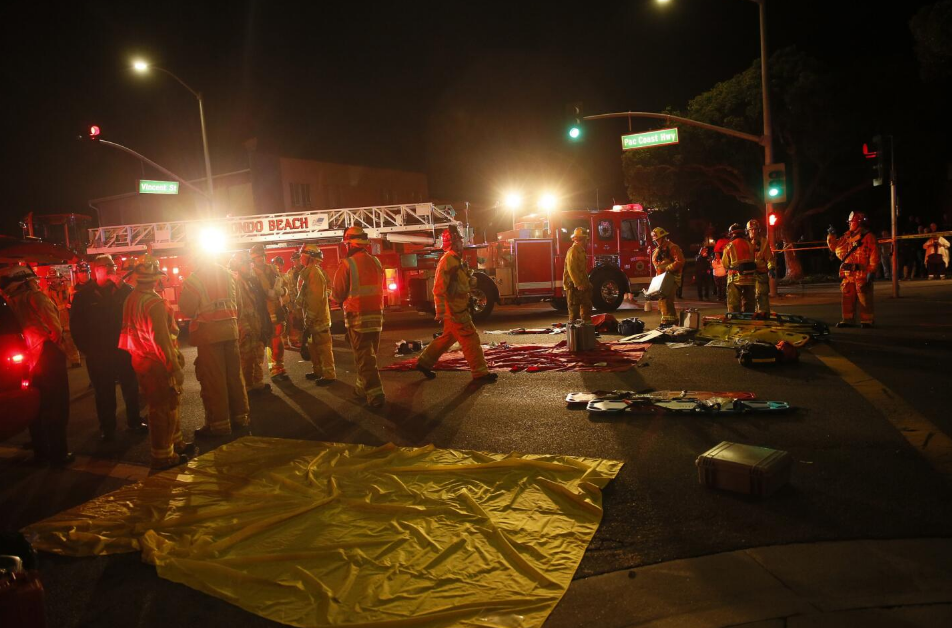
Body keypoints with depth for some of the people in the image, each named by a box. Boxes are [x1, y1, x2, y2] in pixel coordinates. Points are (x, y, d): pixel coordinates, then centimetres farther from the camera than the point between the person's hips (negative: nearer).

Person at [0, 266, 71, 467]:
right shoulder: (36, 297, -14)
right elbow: (56, 328, -15)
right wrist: (57, 342, 2)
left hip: (29, 360, 6)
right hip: (48, 356, -6)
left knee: (37, 407, 15)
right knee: (56, 407, 1)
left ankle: (40, 452, 24)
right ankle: (58, 453, 5)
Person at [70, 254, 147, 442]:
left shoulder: (122, 289, 4)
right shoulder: (84, 295, 0)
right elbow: (76, 324, 2)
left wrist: (122, 286, -18)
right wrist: (85, 347, -3)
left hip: (123, 348, 1)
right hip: (98, 353, -1)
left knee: (130, 386, 8)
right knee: (104, 391, 8)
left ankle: (134, 421, 23)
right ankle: (107, 427, 20)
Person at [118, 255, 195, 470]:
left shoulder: (130, 299, 6)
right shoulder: (153, 303, -22)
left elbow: (132, 332, 14)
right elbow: (161, 339, -25)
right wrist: (176, 368, -21)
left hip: (142, 361, 9)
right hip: (157, 363, -9)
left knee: (167, 404, 20)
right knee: (163, 408, 2)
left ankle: (175, 443, 32)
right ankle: (163, 456, 11)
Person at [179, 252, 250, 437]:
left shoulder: (194, 279, -8)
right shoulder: (228, 274, 8)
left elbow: (187, 309, -7)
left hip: (208, 330, -5)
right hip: (230, 327, 5)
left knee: (212, 377, 0)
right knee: (234, 373, 12)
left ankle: (219, 422, 3)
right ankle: (240, 416, 20)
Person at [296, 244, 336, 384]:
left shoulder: (314, 272, -18)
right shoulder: (308, 272, 15)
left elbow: (315, 299, -24)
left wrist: (309, 321, -23)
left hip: (317, 317, -10)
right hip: (313, 316, 10)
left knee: (323, 346, -6)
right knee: (313, 345, 18)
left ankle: (329, 375, -2)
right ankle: (317, 371, 28)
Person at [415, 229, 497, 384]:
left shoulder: (456, 260, 16)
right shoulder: (448, 260, -16)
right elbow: (439, 288, -21)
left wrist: (471, 280, 4)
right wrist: (440, 312, -25)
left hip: (457, 308, 11)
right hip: (454, 309, -11)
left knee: (448, 337, 19)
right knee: (470, 339, -7)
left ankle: (424, 362, 29)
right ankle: (480, 373, -2)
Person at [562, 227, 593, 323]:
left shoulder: (580, 250, 15)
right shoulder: (573, 251, -16)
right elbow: (571, 269, -23)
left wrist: (587, 283, 18)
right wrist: (578, 284, -24)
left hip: (581, 284, 10)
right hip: (573, 285, -10)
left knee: (586, 306, 14)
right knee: (574, 308, -4)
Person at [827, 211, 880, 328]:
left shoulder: (868, 237, -5)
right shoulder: (847, 236, 15)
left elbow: (874, 255, -10)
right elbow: (835, 246, 27)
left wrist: (872, 271, -17)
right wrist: (831, 235, 14)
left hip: (862, 273, -7)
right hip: (848, 273, 7)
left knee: (864, 298, -3)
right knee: (848, 298, 8)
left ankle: (867, 320, 3)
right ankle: (848, 320, 14)